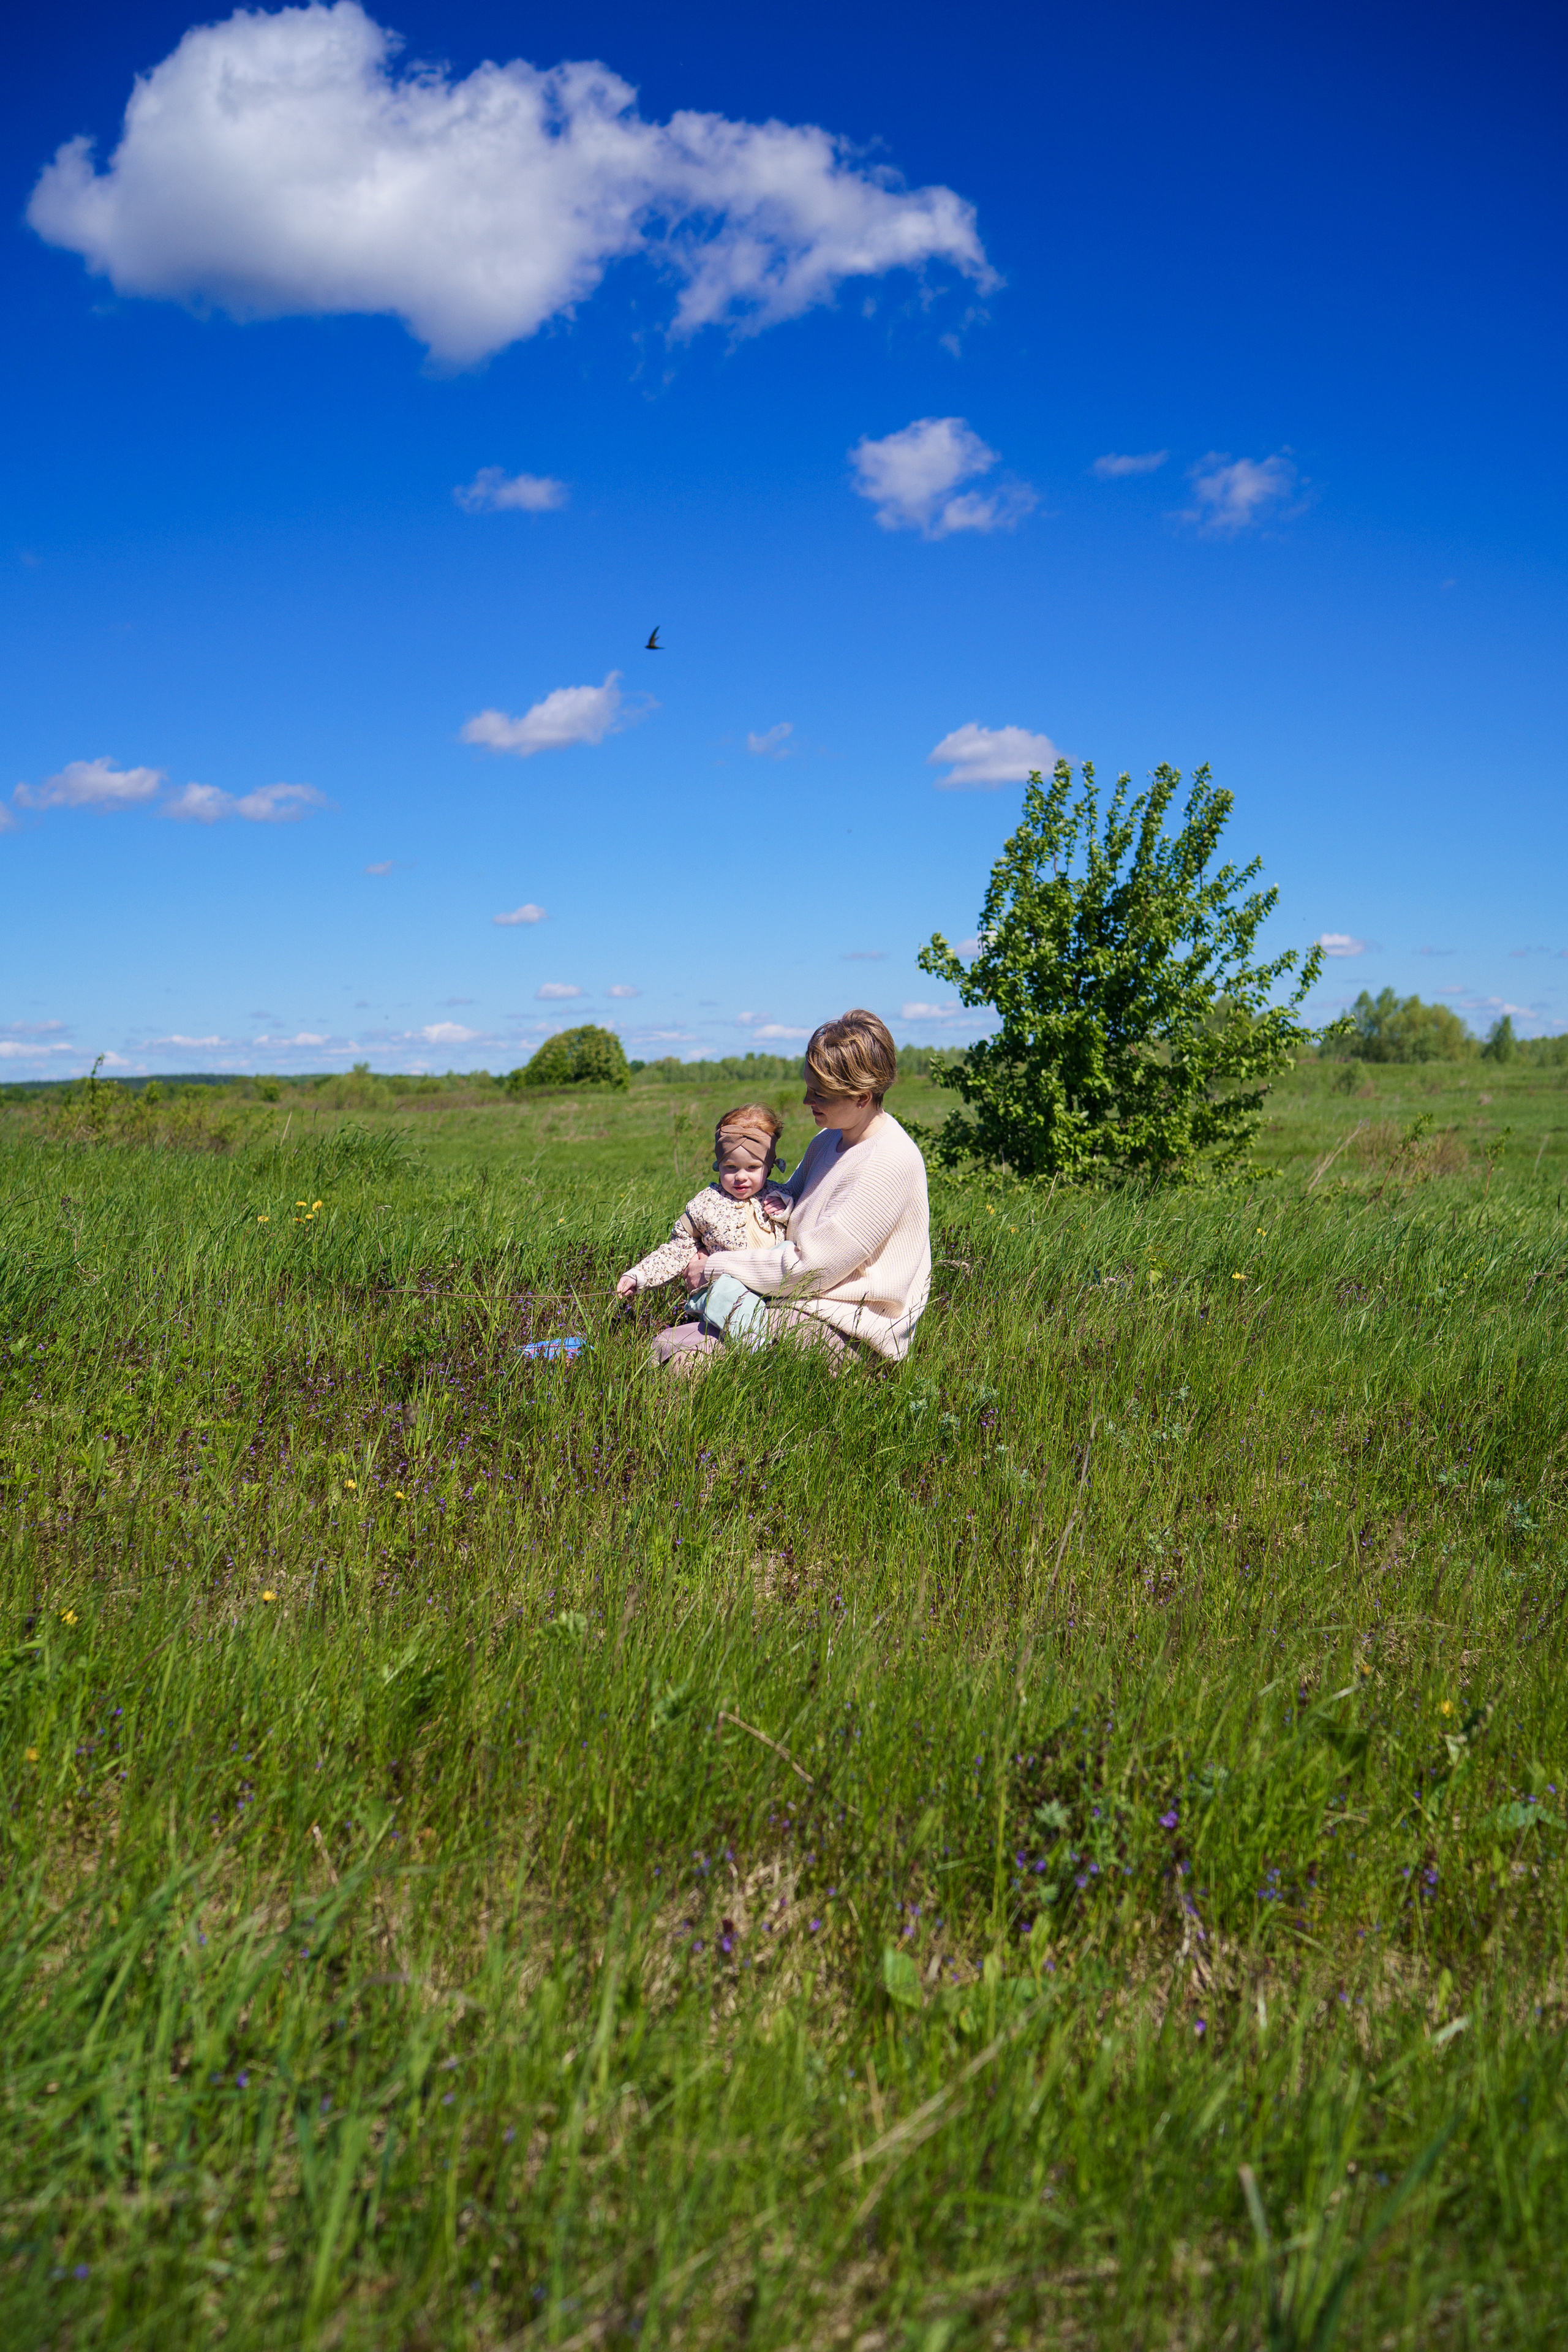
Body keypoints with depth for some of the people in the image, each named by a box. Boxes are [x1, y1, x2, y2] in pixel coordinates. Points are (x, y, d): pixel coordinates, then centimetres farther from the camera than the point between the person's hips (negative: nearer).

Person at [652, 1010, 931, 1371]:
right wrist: (709, 1251, 5)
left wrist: (717, 1267, -9)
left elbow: (812, 1266, -18)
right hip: (800, 1306, 9)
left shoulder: (893, 1161, -17)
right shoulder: (826, 1142, 13)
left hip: (852, 1335, -9)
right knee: (665, 1343, -11)